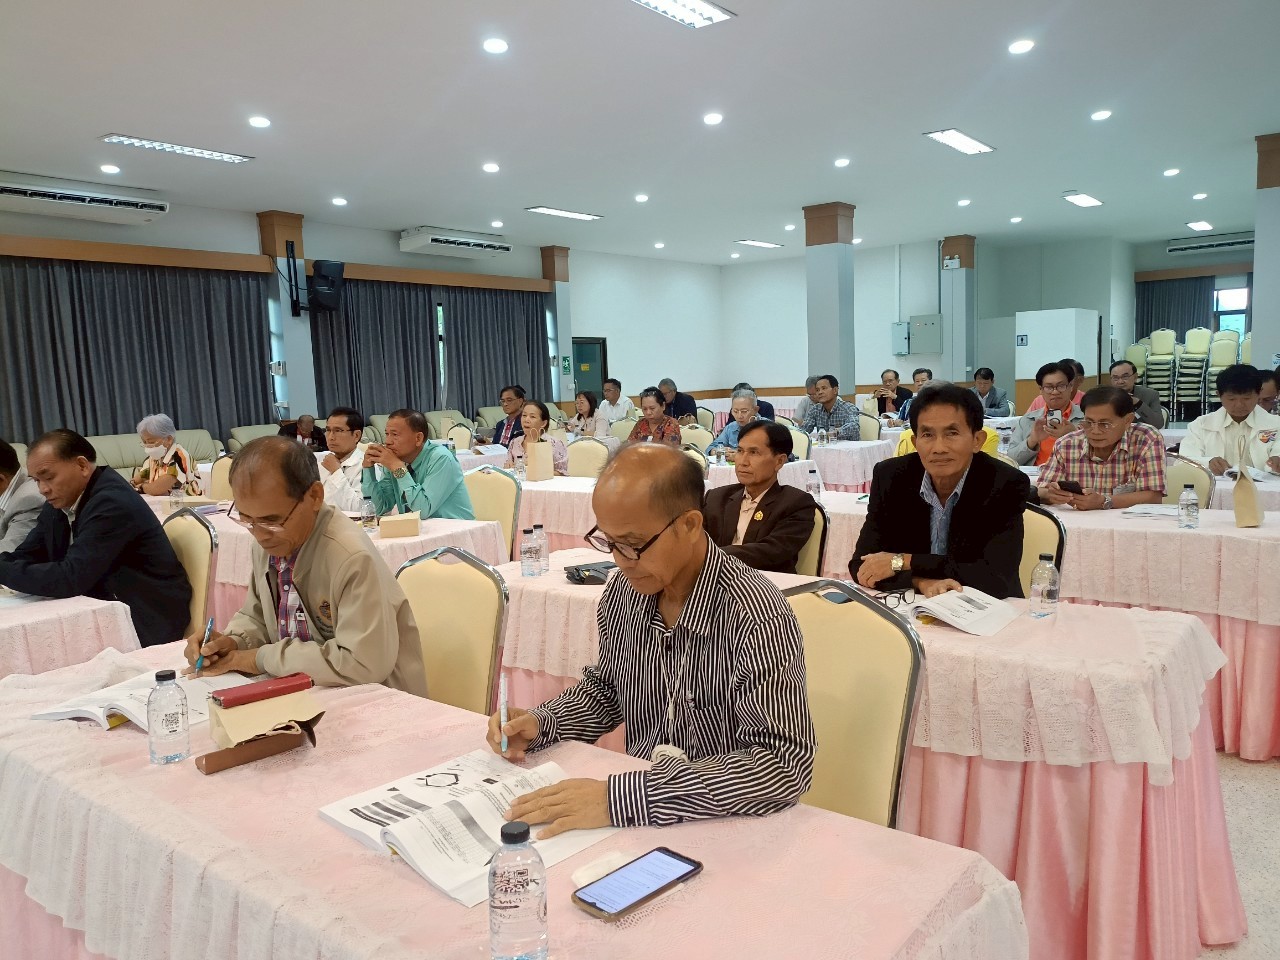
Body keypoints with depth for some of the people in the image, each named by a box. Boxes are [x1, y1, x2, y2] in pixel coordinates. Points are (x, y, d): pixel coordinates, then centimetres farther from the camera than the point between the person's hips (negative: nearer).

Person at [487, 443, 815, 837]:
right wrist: (541, 724, -5)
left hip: (724, 824, -5)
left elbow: (784, 764, -28)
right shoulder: (623, 591, -3)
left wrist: (622, 795, -32)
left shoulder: (755, 616, -22)